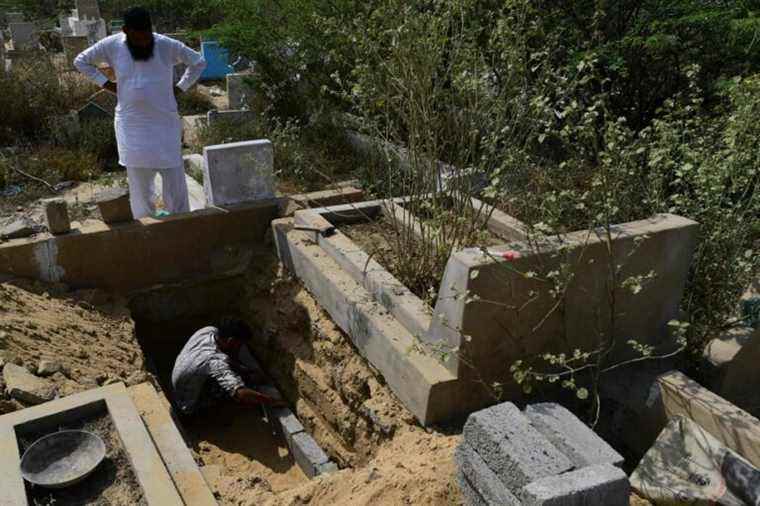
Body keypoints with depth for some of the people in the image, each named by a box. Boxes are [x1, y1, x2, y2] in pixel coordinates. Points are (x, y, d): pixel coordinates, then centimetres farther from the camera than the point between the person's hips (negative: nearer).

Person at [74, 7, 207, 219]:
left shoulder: (168, 45, -6)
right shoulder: (112, 46, -2)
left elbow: (199, 62, 6)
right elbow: (81, 61, 12)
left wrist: (181, 88, 0)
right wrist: (106, 84, 2)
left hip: (164, 123, -1)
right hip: (132, 126, 1)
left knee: (174, 177, 1)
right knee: (139, 183, 8)